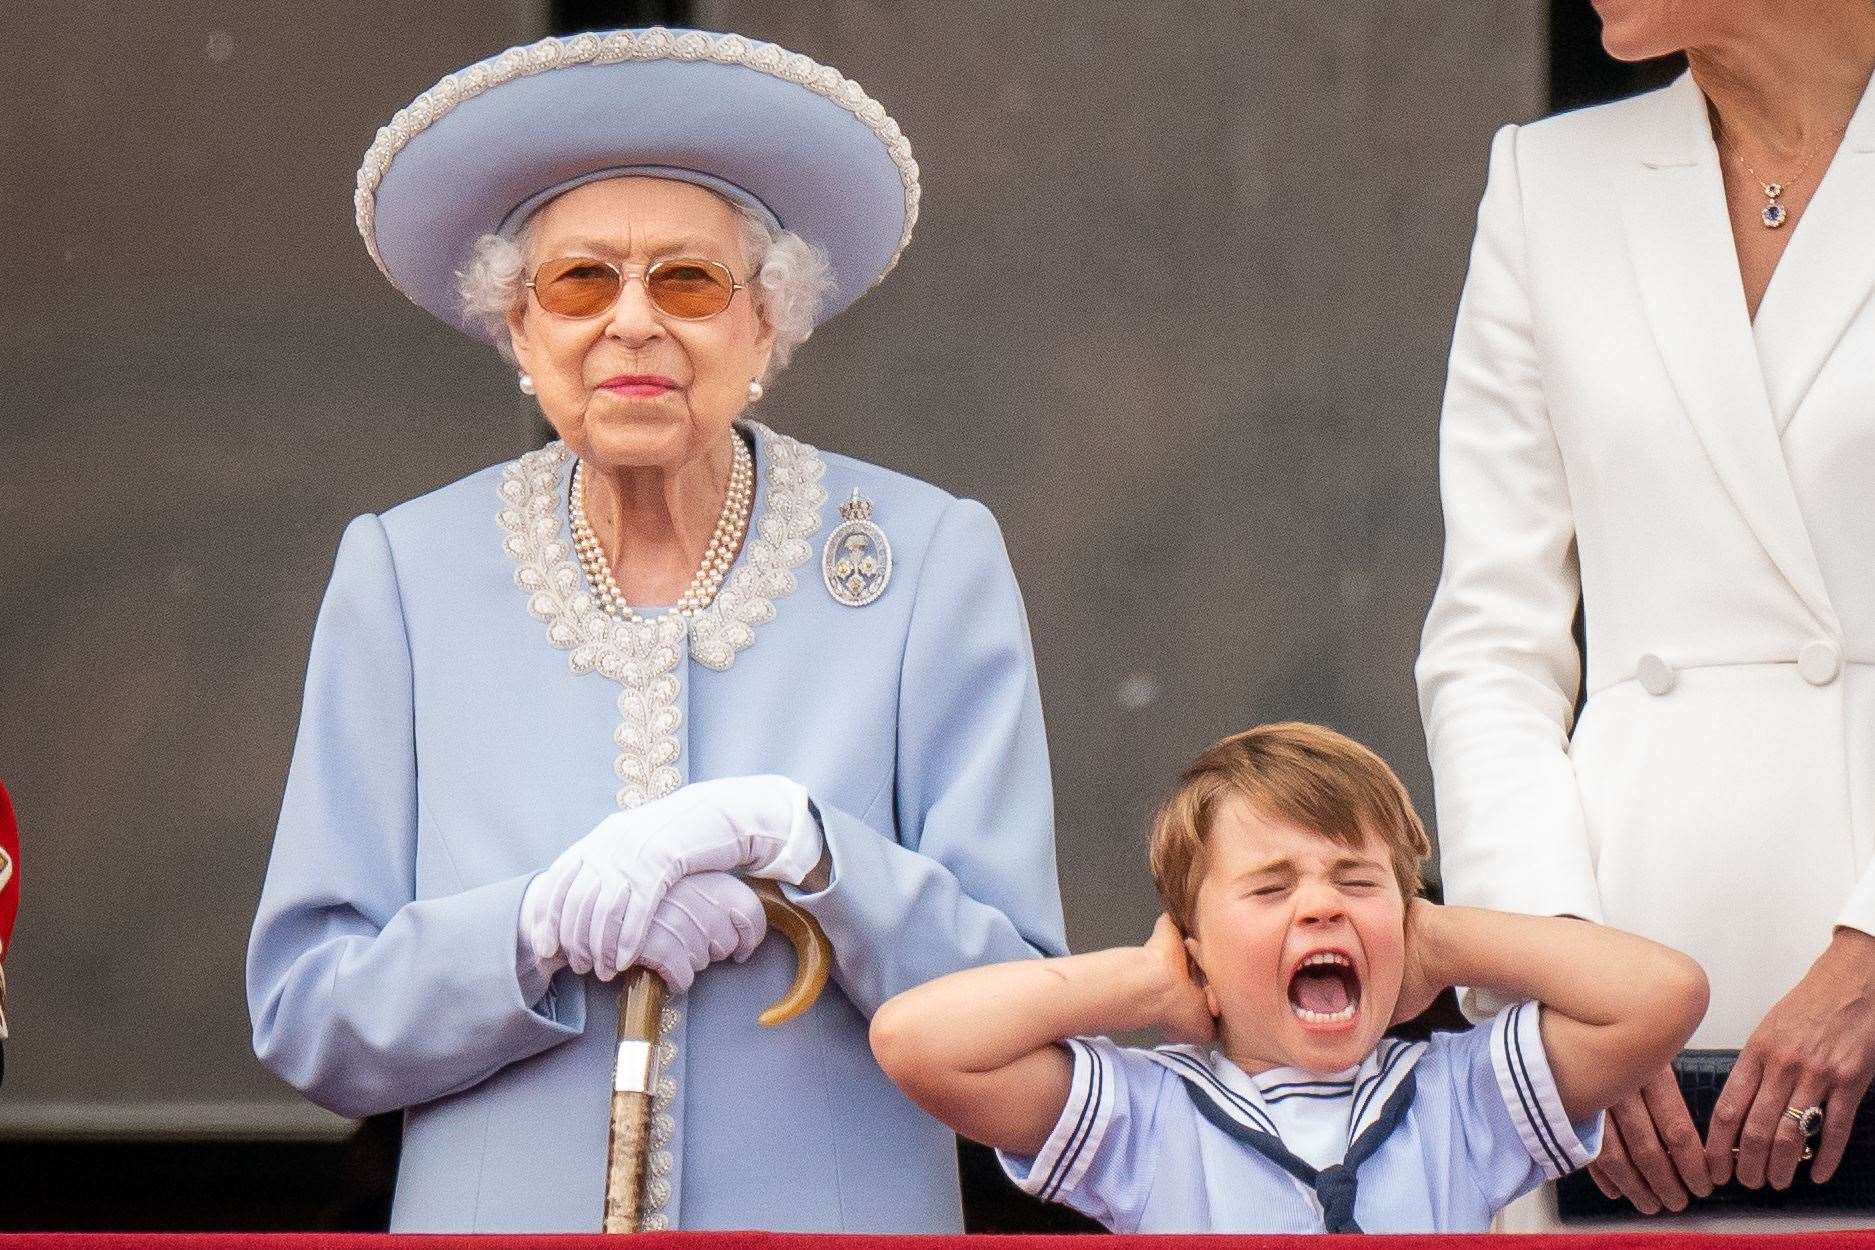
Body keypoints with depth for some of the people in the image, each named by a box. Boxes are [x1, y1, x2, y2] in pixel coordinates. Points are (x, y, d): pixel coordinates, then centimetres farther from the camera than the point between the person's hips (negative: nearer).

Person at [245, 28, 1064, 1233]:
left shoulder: (930, 561, -2)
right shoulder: (404, 575, 1)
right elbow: (304, 1013, -2)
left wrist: (802, 847, -21)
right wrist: (548, 926, -18)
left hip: (836, 1213, 0)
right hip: (500, 1217, 1)